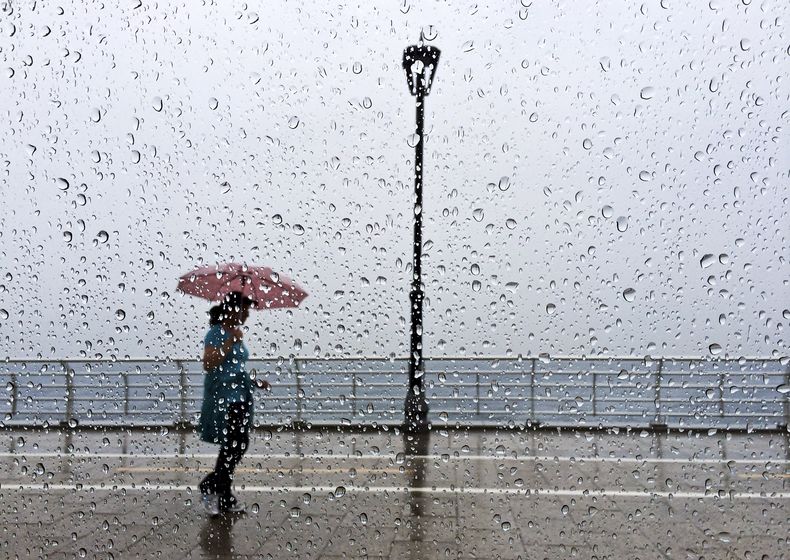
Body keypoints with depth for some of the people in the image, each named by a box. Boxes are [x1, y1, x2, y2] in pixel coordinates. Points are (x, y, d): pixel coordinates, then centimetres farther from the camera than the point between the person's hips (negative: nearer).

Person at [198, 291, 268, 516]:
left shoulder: (236, 334, 17)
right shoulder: (216, 333, -8)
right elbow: (208, 364, -20)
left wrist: (254, 382, 14)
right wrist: (230, 342, -20)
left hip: (241, 397, 9)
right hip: (223, 398, -9)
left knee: (235, 447, 8)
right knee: (237, 445, -16)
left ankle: (224, 496, 17)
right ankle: (209, 486, -1)